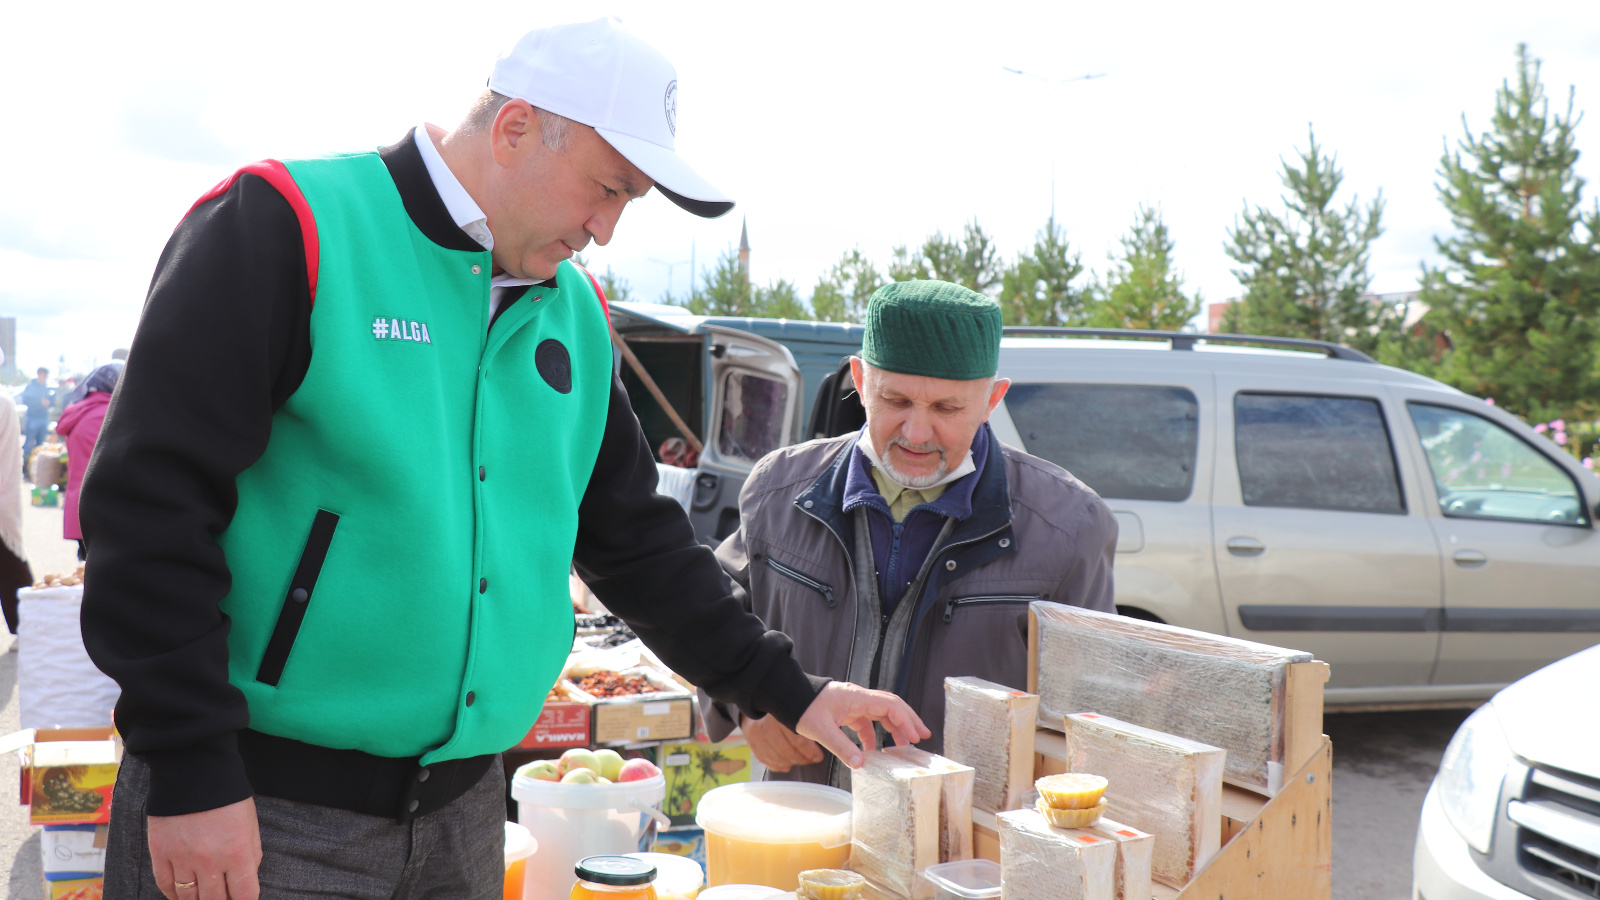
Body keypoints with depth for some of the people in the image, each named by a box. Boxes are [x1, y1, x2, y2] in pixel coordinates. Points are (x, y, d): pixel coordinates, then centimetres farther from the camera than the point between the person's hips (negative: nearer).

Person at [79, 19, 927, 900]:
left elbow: (637, 539, 15)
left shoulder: (574, 314, 8)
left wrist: (789, 693, 11)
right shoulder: (288, 226, -12)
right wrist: (191, 775, -17)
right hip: (258, 806, -6)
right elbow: (150, 499, -16)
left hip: (461, 805, 7)